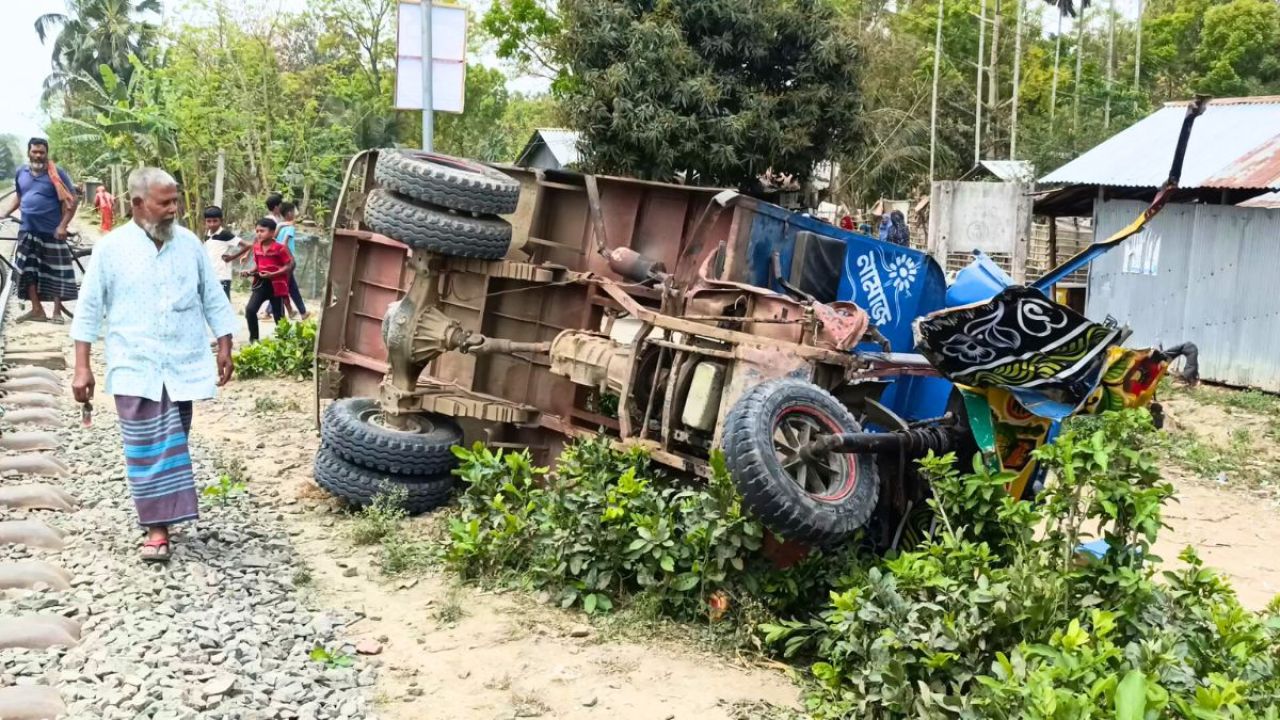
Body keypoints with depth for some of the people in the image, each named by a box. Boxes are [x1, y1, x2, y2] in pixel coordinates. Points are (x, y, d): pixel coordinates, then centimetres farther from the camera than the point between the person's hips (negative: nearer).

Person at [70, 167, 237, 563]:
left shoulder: (189, 243, 5)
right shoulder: (110, 248, -3)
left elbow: (214, 300, 11)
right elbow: (89, 310, 0)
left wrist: (224, 349, 7)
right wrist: (82, 367, -3)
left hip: (183, 364, 3)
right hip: (136, 367, -3)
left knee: (172, 444, 11)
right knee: (148, 448, -5)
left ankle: (163, 514, 27)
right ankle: (158, 526, -1)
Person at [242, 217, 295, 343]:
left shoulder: (279, 248, -14)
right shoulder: (257, 247, 3)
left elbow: (288, 266, -13)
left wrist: (272, 274, -23)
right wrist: (249, 271, -4)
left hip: (276, 285, -4)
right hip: (261, 283, 5)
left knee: (278, 316, 5)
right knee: (250, 309, -11)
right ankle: (254, 338, 2)